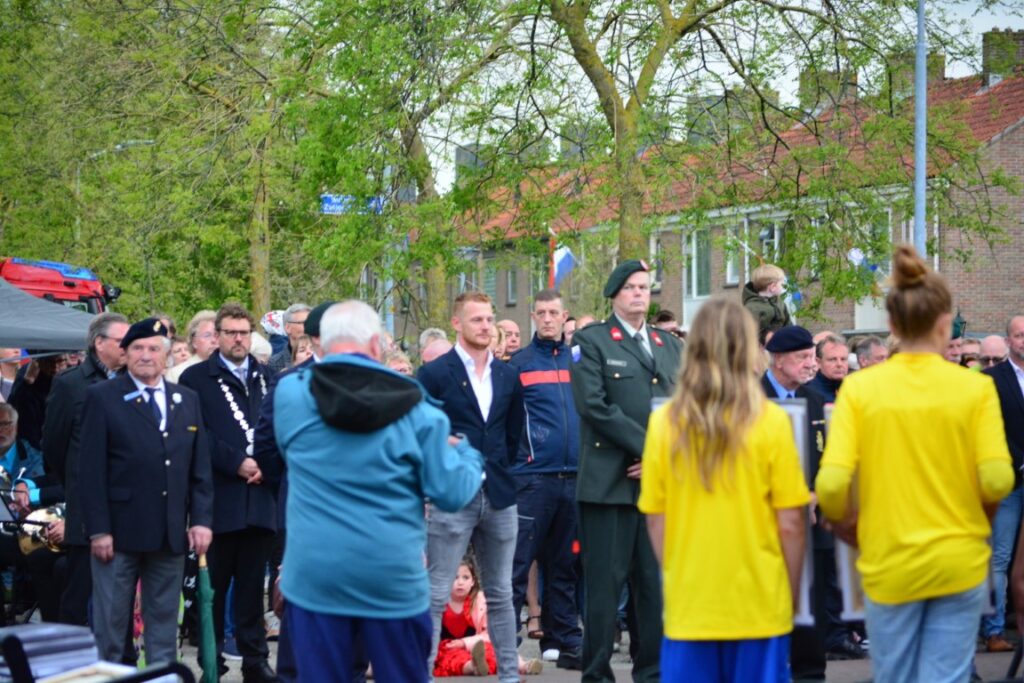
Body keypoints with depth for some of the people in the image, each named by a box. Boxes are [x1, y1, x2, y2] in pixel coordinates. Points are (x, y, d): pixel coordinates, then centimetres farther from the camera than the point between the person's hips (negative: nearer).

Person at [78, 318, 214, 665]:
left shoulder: (187, 400, 12)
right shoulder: (102, 398, -1)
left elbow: (200, 467, 11)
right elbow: (91, 470, -6)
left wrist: (201, 519, 1)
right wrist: (98, 530, -12)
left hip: (171, 533, 4)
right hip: (120, 531, -4)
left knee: (164, 624, 10)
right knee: (110, 625, 4)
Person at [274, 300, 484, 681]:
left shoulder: (290, 393, 0)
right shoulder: (414, 406, -5)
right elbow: (451, 493, -4)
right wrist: (464, 452, 17)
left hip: (314, 573, 1)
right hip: (393, 575, -1)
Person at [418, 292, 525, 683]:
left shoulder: (508, 377, 11)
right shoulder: (434, 374, -4)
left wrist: (499, 470, 10)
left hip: (499, 499, 5)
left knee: (500, 594, 12)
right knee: (436, 595, -3)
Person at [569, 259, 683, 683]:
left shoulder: (670, 346, 19)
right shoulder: (591, 341, 2)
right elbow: (593, 405, -10)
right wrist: (647, 447, -13)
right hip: (610, 483, -5)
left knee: (655, 582, 6)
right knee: (605, 581, -4)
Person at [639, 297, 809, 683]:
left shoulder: (664, 423, -3)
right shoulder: (770, 422, -9)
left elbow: (655, 520, 2)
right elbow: (790, 523, -6)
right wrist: (793, 592, 7)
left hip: (688, 606, 2)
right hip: (759, 604, -2)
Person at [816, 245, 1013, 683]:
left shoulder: (859, 388, -6)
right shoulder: (975, 387, -7)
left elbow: (831, 485, -13)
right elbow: (997, 482, -12)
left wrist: (848, 527, 8)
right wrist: (974, 513, 11)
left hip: (888, 565, 1)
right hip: (959, 563, 0)